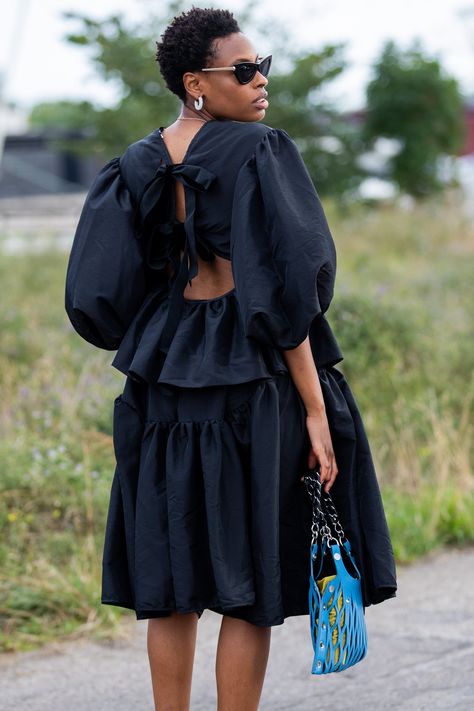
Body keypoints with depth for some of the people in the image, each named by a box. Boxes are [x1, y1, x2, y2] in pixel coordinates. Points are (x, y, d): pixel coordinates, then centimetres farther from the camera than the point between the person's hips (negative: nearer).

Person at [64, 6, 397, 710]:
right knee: (251, 579, 2)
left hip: (164, 378, 6)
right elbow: (281, 290, -18)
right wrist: (315, 408, -14)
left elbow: (97, 297, 3)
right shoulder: (257, 154, -13)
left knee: (172, 578, 11)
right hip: (255, 381, -6)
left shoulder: (137, 166, 4)